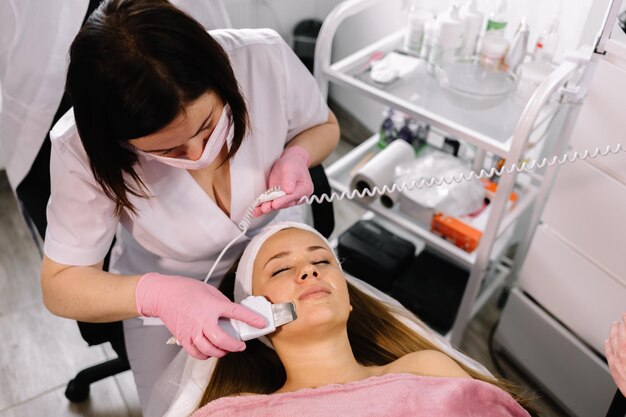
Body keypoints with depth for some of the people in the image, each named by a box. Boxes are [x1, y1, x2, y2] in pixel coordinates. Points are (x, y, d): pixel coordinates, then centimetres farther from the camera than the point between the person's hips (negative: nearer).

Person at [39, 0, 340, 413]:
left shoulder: (265, 58, -29)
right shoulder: (83, 148, -32)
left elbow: (323, 125, -7)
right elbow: (60, 285, -21)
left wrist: (296, 157, -30)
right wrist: (155, 294, -41)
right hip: (166, 290, -1)